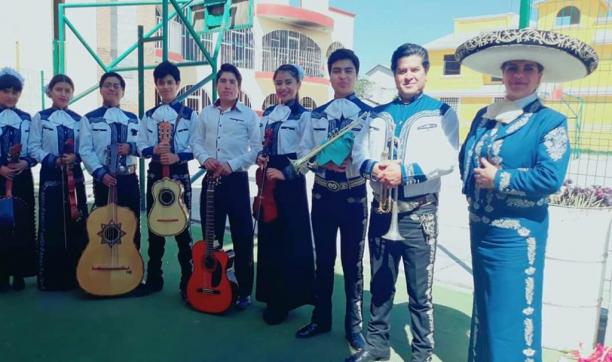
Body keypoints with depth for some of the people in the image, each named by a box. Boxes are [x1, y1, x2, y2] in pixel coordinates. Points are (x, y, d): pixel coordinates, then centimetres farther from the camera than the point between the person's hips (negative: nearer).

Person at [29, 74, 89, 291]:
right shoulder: (40, 118, 2)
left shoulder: (78, 120, 9)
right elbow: (33, 148, -3)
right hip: (50, 176, -2)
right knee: (50, 226, 0)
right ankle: (50, 278, 9)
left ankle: (75, 275, 15)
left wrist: (75, 157, -14)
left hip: (74, 176, 2)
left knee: (77, 224, 4)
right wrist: (53, 160, -16)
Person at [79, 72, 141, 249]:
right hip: (104, 179, -3)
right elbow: (86, 151, -5)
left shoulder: (133, 119, 13)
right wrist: (100, 173, -17)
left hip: (129, 178, 3)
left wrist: (131, 148, -11)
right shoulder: (90, 119, 3)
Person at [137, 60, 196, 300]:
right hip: (155, 173, 4)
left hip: (179, 174, -4)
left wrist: (177, 156, -21)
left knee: (182, 225, -1)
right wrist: (154, 150, -15)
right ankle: (154, 278, 22)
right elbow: (141, 147, 6)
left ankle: (187, 281, 8)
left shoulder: (189, 115, 0)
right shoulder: (149, 116, 10)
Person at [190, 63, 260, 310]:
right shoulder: (206, 114, 12)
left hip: (236, 179, -3)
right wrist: (204, 158, -10)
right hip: (210, 179, 4)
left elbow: (257, 149, -4)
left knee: (242, 236, -1)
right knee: (211, 235, 12)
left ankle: (244, 291, 11)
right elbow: (196, 142, 11)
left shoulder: (249, 115, 0)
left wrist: (233, 164, -15)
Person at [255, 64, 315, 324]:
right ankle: (271, 295, 26)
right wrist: (259, 158, -2)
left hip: (290, 181, -6)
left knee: (290, 240, 0)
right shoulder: (268, 114, 13)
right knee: (268, 237, 11)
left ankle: (286, 299, 13)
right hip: (267, 179, 7)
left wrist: (285, 173, -21)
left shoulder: (304, 116, -7)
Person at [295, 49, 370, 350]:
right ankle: (321, 318, 30)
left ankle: (354, 325, 22)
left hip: (353, 195, -3)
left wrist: (352, 161, -27)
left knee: (353, 261, 7)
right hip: (322, 193, 3)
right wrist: (324, 160, -14)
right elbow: (304, 152, 5)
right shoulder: (316, 115, 9)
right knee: (323, 258, 14)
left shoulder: (368, 113, -2)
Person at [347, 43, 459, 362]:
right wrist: (372, 166, -16)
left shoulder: (441, 113, 1)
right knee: (380, 283, 15)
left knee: (420, 290, 5)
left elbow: (447, 159, -12)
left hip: (419, 213, -4)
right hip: (382, 210, 4)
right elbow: (359, 151, 6)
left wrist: (406, 171, -24)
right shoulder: (378, 114, 14)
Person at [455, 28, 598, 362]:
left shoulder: (550, 121, -9)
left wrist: (498, 179, -15)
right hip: (479, 228, 7)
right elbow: (464, 159, 15)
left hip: (516, 234, -6)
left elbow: (550, 178, -20)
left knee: (513, 314, 2)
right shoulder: (484, 116, 10)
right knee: (484, 306, 21)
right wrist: (476, 177, -4)